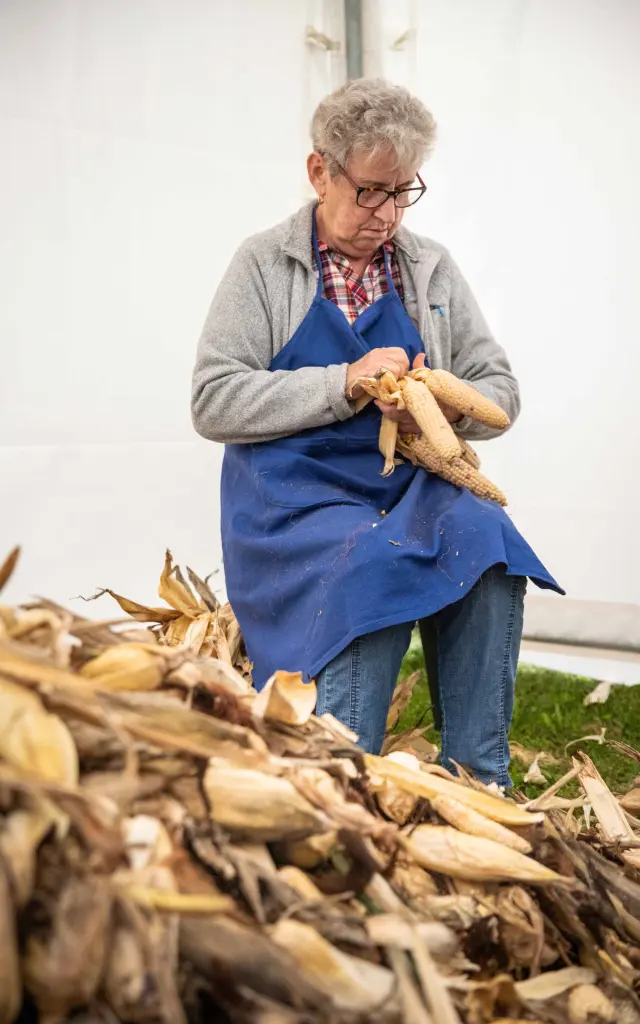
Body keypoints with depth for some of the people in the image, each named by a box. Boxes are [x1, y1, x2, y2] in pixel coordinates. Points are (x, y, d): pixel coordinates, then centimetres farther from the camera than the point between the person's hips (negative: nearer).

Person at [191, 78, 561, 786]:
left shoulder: (432, 269, 15)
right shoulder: (263, 264, 5)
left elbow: (500, 390, 15)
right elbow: (213, 403, -4)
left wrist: (448, 407, -10)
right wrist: (345, 383, -15)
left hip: (408, 484, 3)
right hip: (297, 493, -3)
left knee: (486, 544, -30)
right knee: (370, 571, -35)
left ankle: (479, 785, -25)